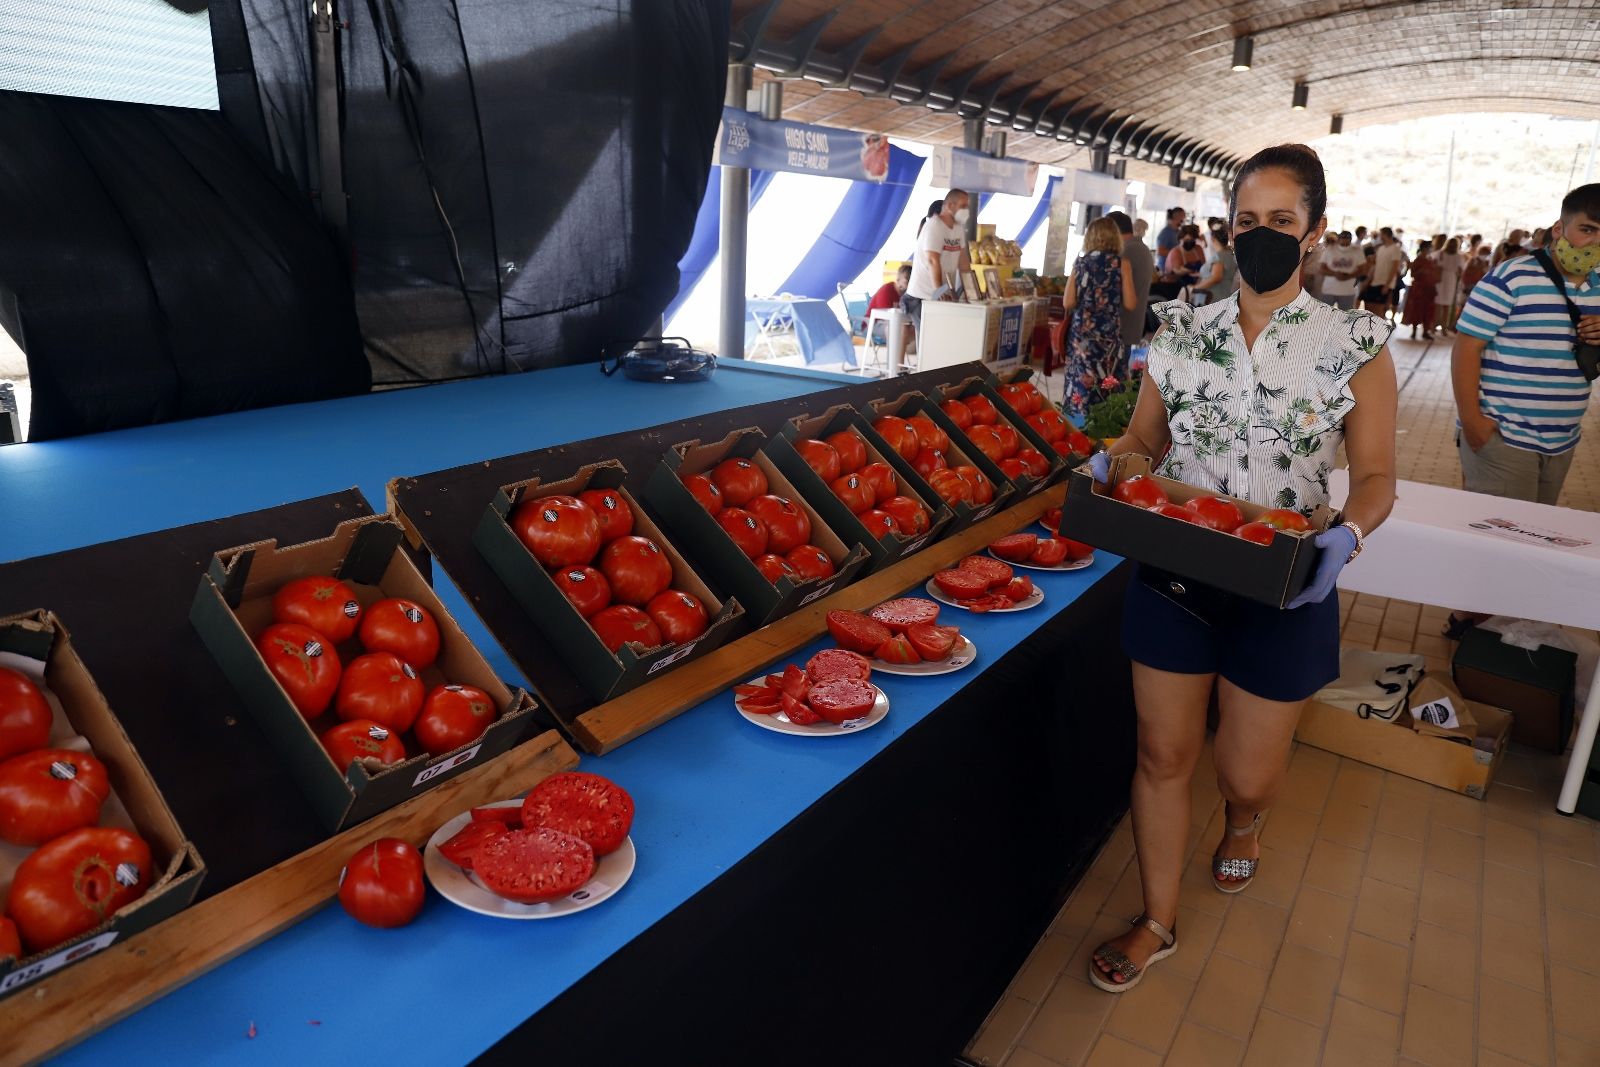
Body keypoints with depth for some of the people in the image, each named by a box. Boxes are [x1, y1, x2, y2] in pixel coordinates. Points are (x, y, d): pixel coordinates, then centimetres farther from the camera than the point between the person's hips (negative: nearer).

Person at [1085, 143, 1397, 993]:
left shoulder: (1355, 345, -6)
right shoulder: (1181, 332, 1)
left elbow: (1376, 477, -3)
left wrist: (1347, 535, -24)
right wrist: (1109, 463, -14)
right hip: (1171, 579, 2)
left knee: (1248, 771, 13)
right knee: (1162, 755, 10)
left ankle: (1241, 821, 53)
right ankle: (1158, 922, 31)